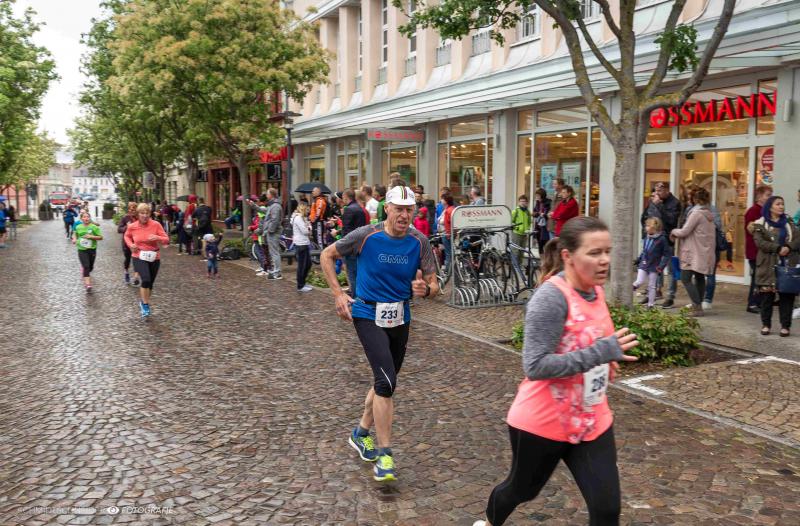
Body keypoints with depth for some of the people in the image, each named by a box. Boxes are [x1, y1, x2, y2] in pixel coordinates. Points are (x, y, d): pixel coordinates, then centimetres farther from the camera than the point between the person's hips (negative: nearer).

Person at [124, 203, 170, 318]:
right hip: (139, 258, -2)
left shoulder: (156, 225, -8)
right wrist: (130, 244, -1)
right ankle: (145, 304, -8)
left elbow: (166, 240, -5)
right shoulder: (132, 227, -4)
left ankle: (142, 301, 39)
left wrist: (157, 238, -25)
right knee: (146, 279, -24)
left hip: (154, 258, 2)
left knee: (150, 283, 12)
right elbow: (127, 236, 18)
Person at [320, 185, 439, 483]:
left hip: (400, 318, 5)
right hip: (368, 314, -5)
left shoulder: (419, 242, -7)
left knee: (385, 381, 18)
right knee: (386, 381, -18)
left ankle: (361, 433, 42)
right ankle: (384, 456, -7)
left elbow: (434, 284, -4)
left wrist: (426, 289, -28)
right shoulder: (366, 236, -14)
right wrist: (338, 294, -7)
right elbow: (327, 255, -1)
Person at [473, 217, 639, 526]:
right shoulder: (551, 297, -24)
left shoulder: (595, 289, 0)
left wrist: (604, 360, 4)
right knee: (522, 489, 19)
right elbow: (535, 366, -30)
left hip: (592, 420, 6)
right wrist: (602, 352, -32)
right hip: (543, 422, -6)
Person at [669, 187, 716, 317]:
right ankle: (698, 306, 19)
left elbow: (684, 232, -15)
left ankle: (697, 306, -11)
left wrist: (674, 232, 4)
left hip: (693, 252, -9)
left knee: (686, 279, -6)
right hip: (705, 252, 9)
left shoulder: (696, 213, -14)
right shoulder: (709, 214, 13)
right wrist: (678, 233, 15)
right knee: (700, 278, 13)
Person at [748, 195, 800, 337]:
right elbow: (759, 242, -10)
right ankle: (766, 324, 12)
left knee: (787, 295, 1)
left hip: (788, 264, 3)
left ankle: (785, 325, 9)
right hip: (768, 265, -2)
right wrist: (778, 248, -18)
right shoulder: (760, 224, 3)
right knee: (767, 295, 0)